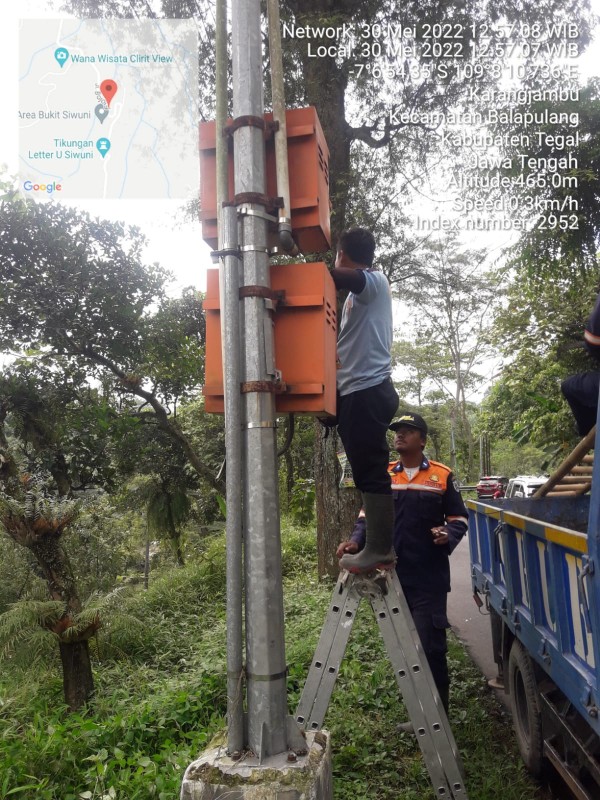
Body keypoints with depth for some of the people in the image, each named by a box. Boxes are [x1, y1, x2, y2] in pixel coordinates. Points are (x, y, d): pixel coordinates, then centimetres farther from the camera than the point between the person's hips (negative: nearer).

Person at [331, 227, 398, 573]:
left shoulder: (375, 281, -5)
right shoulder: (362, 291, 22)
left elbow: (336, 276, -26)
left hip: (366, 391, -9)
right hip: (363, 390, 9)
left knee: (371, 473, -7)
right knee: (369, 472, 10)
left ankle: (379, 549, -1)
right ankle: (380, 545, 16)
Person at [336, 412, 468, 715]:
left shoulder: (442, 475, -2)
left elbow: (458, 517, 3)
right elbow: (368, 514, 7)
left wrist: (448, 535, -18)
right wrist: (356, 540, -11)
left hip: (429, 577, -4)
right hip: (393, 575, 4)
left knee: (430, 646, -4)